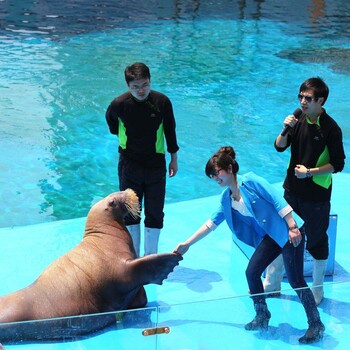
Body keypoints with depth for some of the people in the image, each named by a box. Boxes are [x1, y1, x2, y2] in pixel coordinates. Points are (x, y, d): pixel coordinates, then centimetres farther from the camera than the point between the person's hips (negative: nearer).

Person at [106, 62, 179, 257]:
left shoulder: (162, 102, -14)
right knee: (130, 212, 8)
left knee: (155, 213, 5)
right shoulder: (119, 104, -16)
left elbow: (170, 129, 2)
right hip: (129, 165, 0)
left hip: (156, 165, 0)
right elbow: (110, 120, 8)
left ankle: (151, 256, 21)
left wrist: (174, 158, 8)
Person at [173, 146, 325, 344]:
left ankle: (316, 325, 5)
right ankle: (262, 317, 17)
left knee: (296, 280, -8)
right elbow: (211, 223, 15)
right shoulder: (226, 198, 9)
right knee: (252, 272, -3)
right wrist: (187, 244, 15)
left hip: (288, 233, -7)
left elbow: (278, 200, -16)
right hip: (269, 238, 7)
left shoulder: (250, 181, -12)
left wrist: (292, 227, -20)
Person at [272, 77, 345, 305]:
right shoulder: (299, 120, -1)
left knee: (317, 241, 10)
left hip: (317, 194, -5)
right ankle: (273, 282, 28)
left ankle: (317, 289, 28)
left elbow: (338, 165, -13)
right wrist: (286, 130, -14)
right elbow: (280, 147, 4)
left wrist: (310, 172, -21)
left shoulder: (331, 129, -16)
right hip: (292, 190, 5)